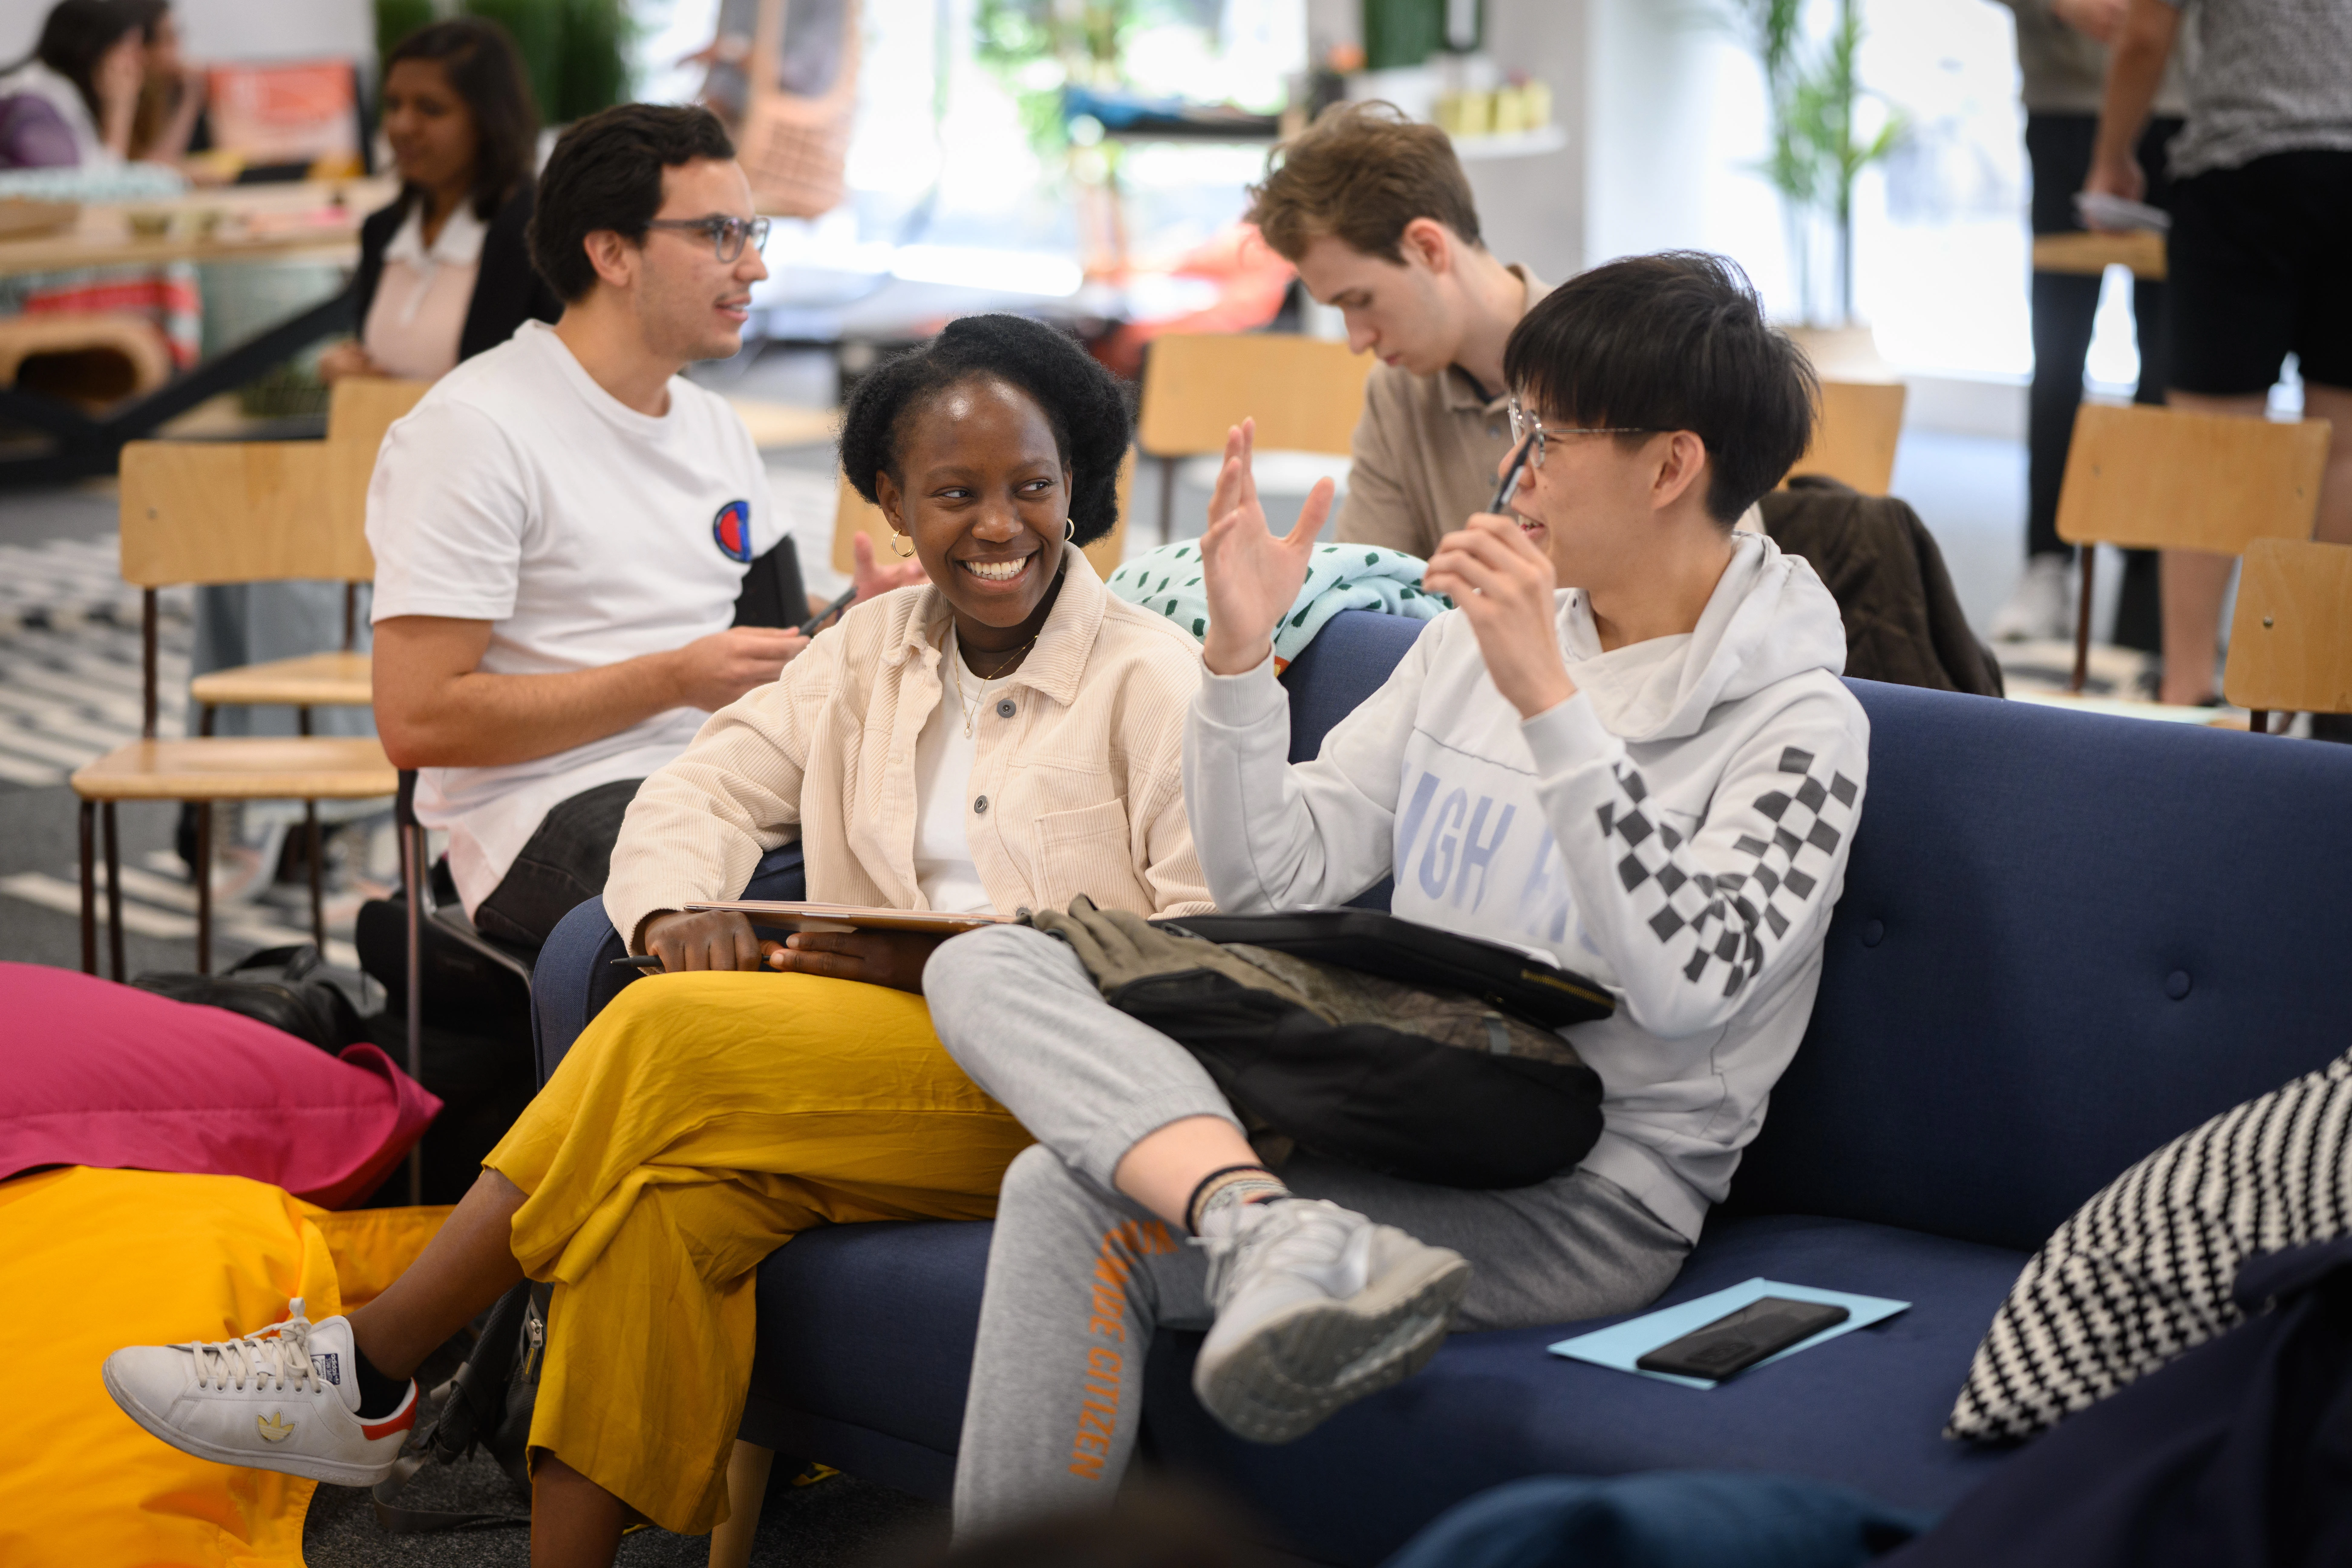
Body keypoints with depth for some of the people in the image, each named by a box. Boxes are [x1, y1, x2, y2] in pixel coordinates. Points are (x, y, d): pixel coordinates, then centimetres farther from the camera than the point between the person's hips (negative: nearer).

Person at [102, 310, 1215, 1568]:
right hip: (889, 1054, 6)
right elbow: (710, 789, 12)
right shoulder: (875, 648, 16)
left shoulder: (1150, 679, -3)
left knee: (675, 1041, -25)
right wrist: (675, 915, -12)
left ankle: (369, 1370, -15)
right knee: (674, 1193, -28)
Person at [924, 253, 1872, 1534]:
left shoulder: (1799, 723, -5)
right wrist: (1239, 651, -3)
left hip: (1588, 1197, -7)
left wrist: (1548, 698, -24)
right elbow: (1274, 875, 12)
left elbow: (1685, 980, -22)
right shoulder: (1475, 638, 14)